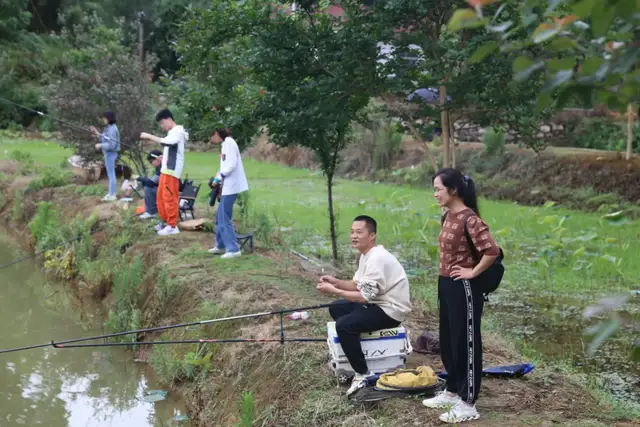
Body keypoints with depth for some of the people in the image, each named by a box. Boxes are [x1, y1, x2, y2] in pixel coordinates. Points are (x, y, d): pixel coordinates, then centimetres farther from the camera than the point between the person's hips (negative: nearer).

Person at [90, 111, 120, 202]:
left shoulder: (112, 129, -21)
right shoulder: (109, 128, 10)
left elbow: (112, 145, -25)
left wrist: (100, 145, -17)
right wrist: (97, 133, 7)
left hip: (110, 153, -10)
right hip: (108, 153, 10)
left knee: (111, 174, -3)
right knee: (110, 174, 17)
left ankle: (112, 195, 4)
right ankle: (111, 193, 26)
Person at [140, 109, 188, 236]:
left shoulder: (178, 132, -12)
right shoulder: (172, 133, 19)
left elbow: (165, 142, -29)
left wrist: (149, 136, -22)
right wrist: (163, 157, 10)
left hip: (172, 170, -10)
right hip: (166, 169, 10)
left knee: (170, 197, -7)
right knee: (161, 196, 14)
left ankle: (172, 226, -2)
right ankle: (165, 221, 25)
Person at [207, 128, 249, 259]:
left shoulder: (229, 142, -15)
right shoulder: (225, 143, 15)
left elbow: (232, 165, -22)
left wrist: (219, 178, -13)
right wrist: (219, 177, 5)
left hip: (231, 186, -10)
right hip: (228, 186, 10)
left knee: (224, 218, -6)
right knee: (220, 217, 17)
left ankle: (233, 249, -3)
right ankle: (221, 245, 27)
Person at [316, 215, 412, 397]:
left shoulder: (377, 259, -24)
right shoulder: (367, 254, 8)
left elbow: (365, 297, -26)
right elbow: (357, 285, 12)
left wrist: (334, 291, -21)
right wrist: (336, 282, -4)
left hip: (391, 310, -11)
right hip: (379, 303, 11)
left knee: (343, 325, -24)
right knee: (336, 308, 16)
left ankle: (363, 375, -13)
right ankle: (350, 355, 22)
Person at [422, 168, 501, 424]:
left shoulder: (469, 219, -20)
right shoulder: (448, 216, 8)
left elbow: (492, 250, -29)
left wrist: (473, 272, -17)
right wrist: (443, 281, 15)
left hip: (463, 288, -9)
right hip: (446, 286, 9)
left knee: (466, 343, 1)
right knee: (448, 342, 19)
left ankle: (468, 405, 10)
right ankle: (452, 392, 34)